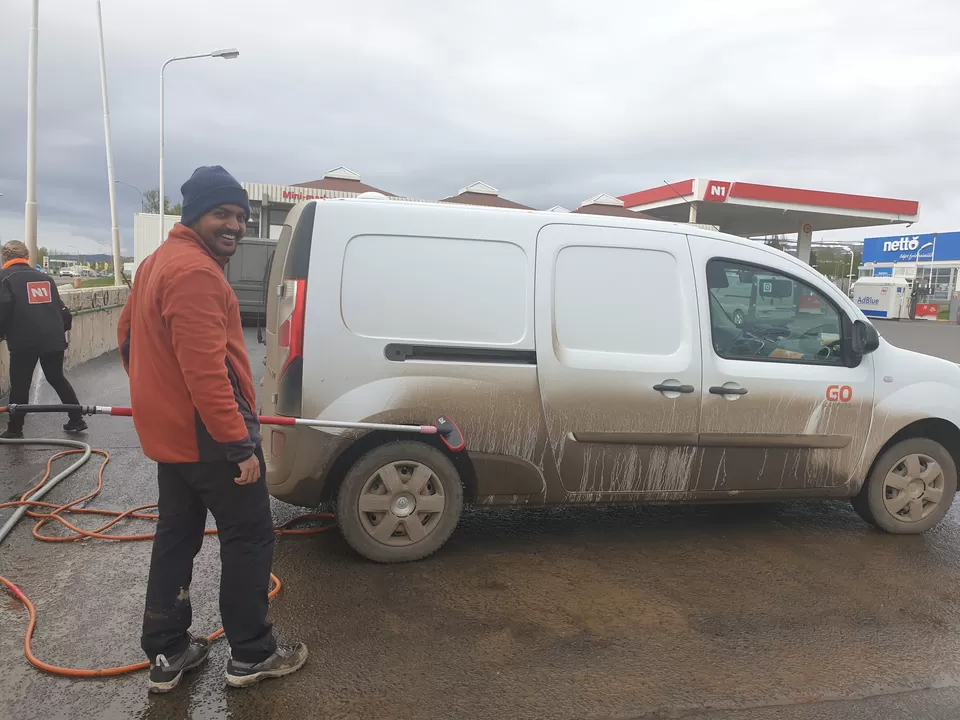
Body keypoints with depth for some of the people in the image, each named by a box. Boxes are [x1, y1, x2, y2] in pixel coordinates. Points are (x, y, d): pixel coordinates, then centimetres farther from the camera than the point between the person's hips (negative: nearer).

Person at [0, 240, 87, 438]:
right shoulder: (45, 278, 18)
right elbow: (62, 310, 17)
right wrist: (61, 329, 29)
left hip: (24, 342, -5)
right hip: (54, 339, 5)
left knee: (20, 385, 6)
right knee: (57, 378, 19)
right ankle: (77, 420, 19)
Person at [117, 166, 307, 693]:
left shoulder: (160, 262, 14)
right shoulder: (196, 271, -21)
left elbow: (128, 336, 24)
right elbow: (205, 369, -28)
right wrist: (239, 444, -26)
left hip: (170, 432, 10)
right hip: (207, 436, -10)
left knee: (176, 538, 17)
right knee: (249, 540, 4)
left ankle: (166, 655, 28)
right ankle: (250, 656, 17)